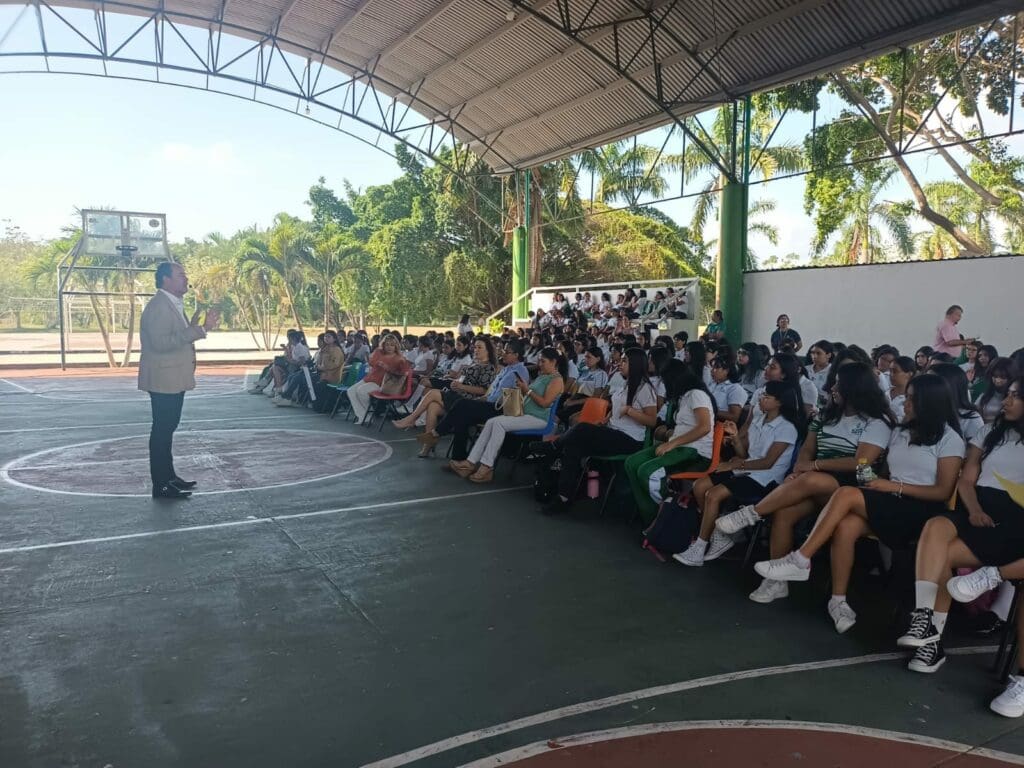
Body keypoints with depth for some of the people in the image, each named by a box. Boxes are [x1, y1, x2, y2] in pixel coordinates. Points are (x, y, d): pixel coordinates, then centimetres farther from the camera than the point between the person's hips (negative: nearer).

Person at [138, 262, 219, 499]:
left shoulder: (174, 304, 15)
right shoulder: (158, 306, -17)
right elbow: (161, 342, -27)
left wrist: (198, 327, 5)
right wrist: (197, 330, -28)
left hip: (173, 379, 10)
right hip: (163, 379, -10)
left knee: (167, 428, 17)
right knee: (161, 430, -4)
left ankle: (168, 476, 28)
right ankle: (160, 485, 2)